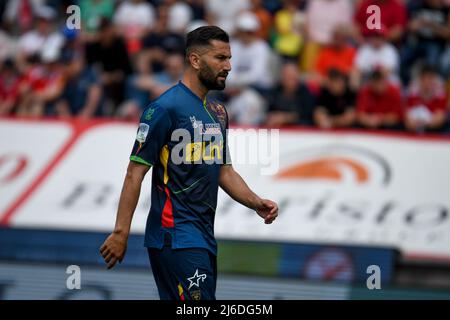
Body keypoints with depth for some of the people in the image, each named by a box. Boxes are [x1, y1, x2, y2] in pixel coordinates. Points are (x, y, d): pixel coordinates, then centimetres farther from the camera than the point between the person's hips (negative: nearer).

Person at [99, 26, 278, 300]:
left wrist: (257, 203, 7)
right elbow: (136, 173, -12)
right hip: (175, 235, -9)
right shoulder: (166, 108, -10)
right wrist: (121, 232, -16)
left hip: (204, 236, 9)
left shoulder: (218, 112, 16)